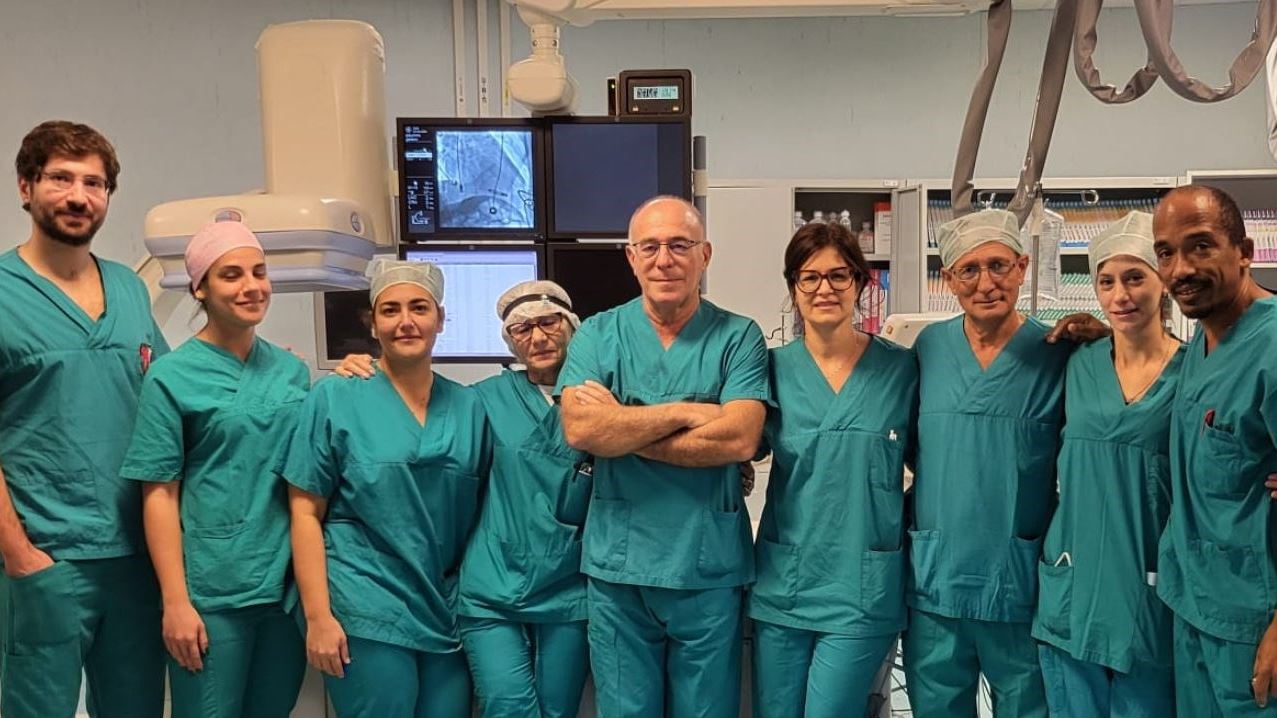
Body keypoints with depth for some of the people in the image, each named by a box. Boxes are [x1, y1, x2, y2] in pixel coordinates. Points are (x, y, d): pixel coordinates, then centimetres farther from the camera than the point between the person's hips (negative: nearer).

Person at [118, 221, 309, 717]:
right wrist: (175, 601, -12)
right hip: (212, 593, -4)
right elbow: (160, 494, -8)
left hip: (289, 584, 4)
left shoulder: (292, 370, 8)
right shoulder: (172, 377, -5)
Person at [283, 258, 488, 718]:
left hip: (448, 616, 4)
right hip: (365, 617, -3)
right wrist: (318, 616, -10)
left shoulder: (470, 407, 8)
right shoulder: (335, 398, -2)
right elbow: (306, 513, -4)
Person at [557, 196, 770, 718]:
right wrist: (686, 411, -14)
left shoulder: (738, 337, -1)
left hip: (710, 571, -1)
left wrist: (621, 430, -12)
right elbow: (579, 429, -13)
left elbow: (739, 439, -16)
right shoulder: (597, 336, 2)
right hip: (618, 569, 1)